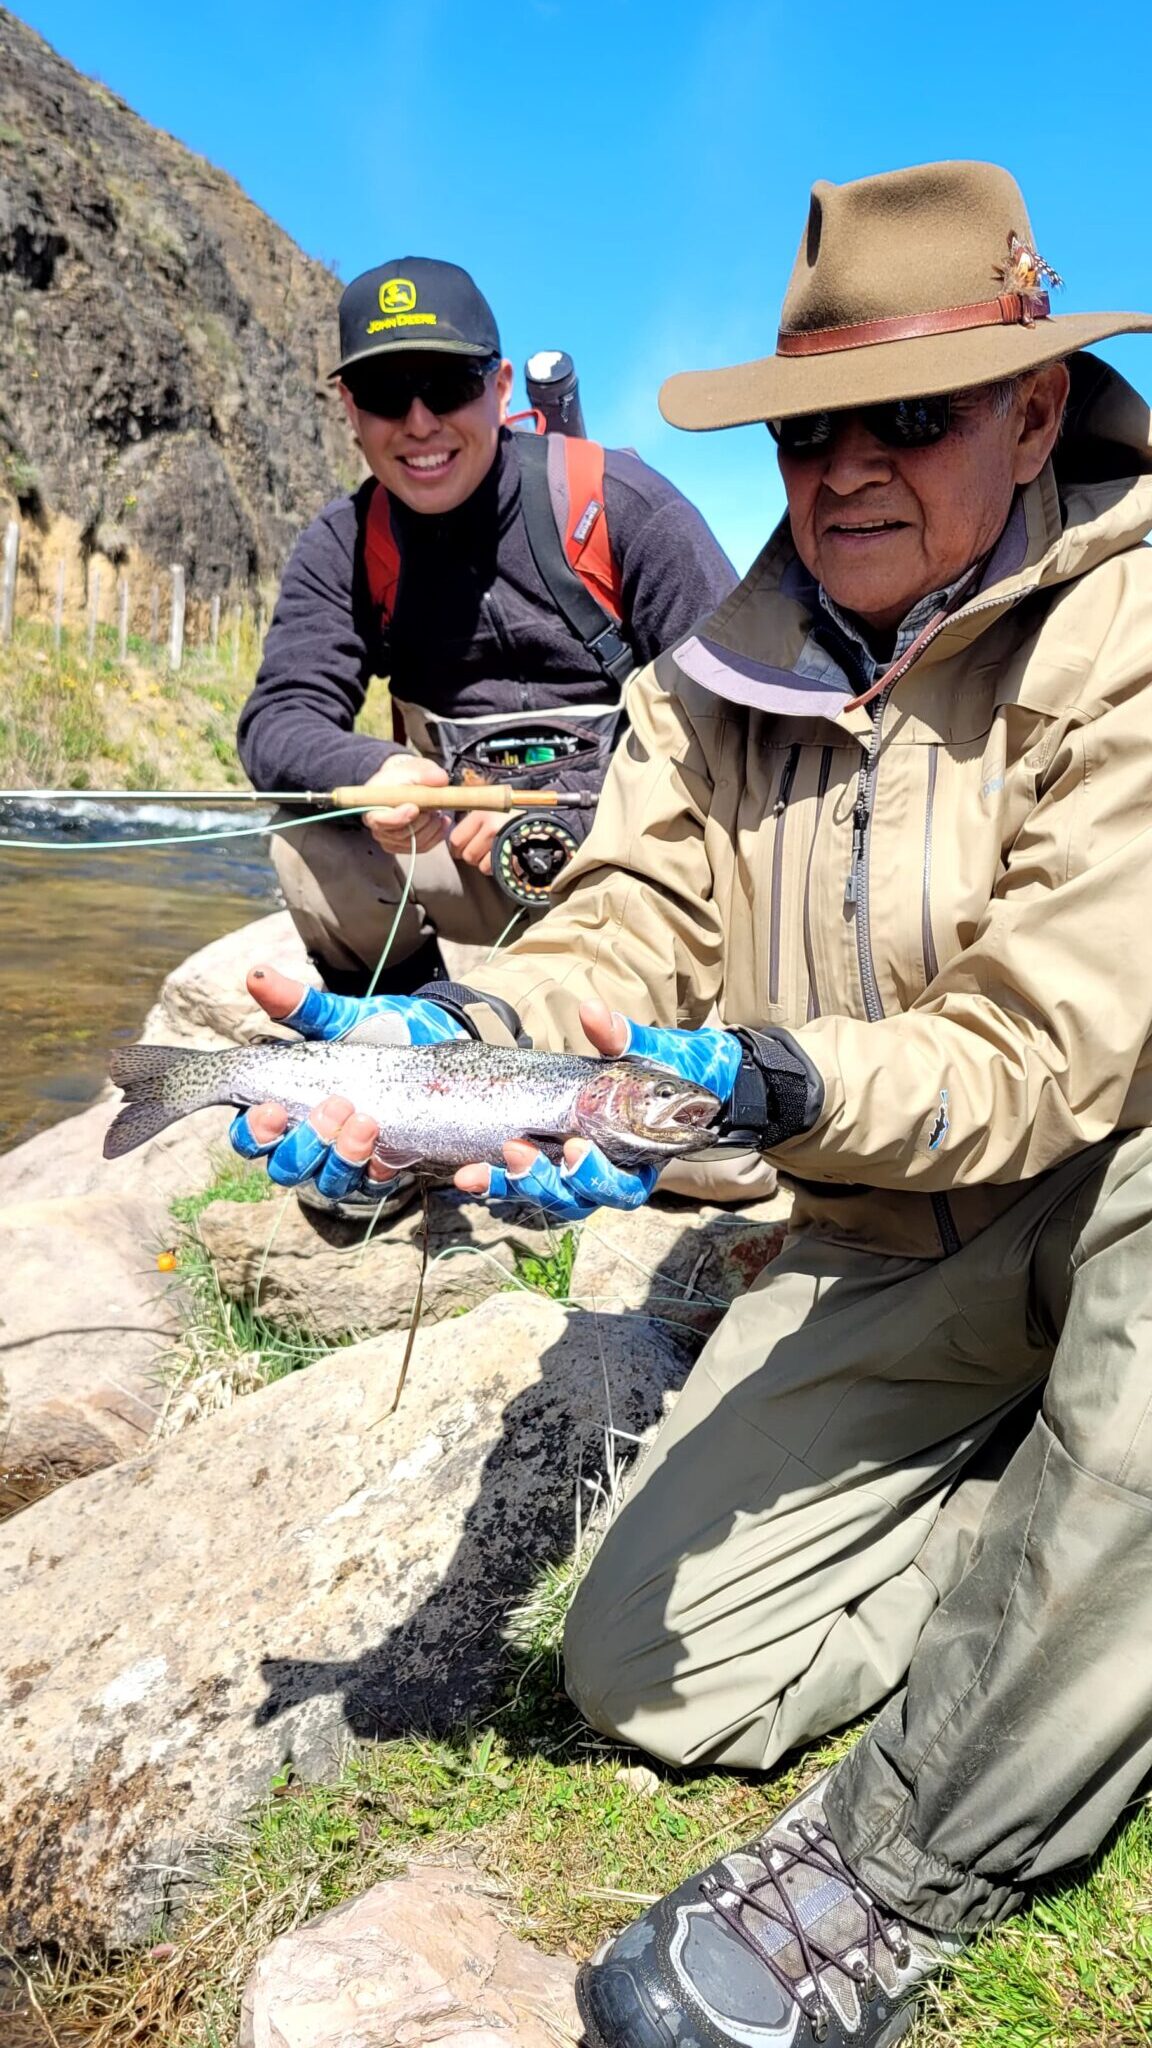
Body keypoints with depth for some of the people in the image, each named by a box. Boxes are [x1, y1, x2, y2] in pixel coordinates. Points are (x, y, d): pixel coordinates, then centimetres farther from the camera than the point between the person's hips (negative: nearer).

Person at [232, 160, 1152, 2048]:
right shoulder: (721, 680, 2)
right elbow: (626, 935, -9)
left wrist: (765, 1082, -40)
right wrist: (449, 1030, -30)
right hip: (894, 1243, 5)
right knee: (649, 1671, -3)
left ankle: (903, 1872, -25)